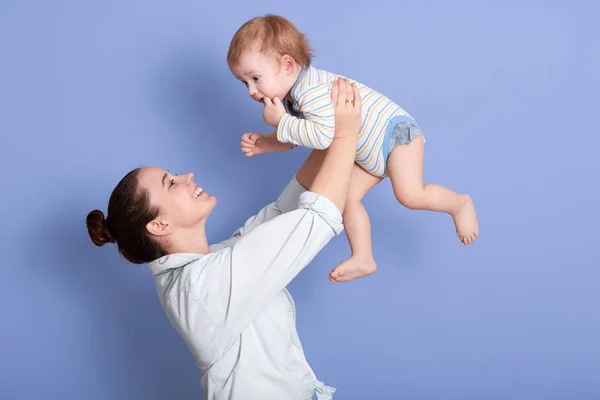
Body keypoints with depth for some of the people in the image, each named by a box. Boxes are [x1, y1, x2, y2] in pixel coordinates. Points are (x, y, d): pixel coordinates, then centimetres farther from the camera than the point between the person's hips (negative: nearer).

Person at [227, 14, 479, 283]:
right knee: (347, 196, 2)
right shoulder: (290, 99, 2)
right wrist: (263, 143, -3)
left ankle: (460, 204, 7)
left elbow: (325, 135, -44)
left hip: (395, 131, -10)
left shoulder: (312, 90, -31)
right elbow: (290, 139, 16)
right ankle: (362, 259, 11)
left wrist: (281, 122, -34)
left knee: (410, 195, -21)